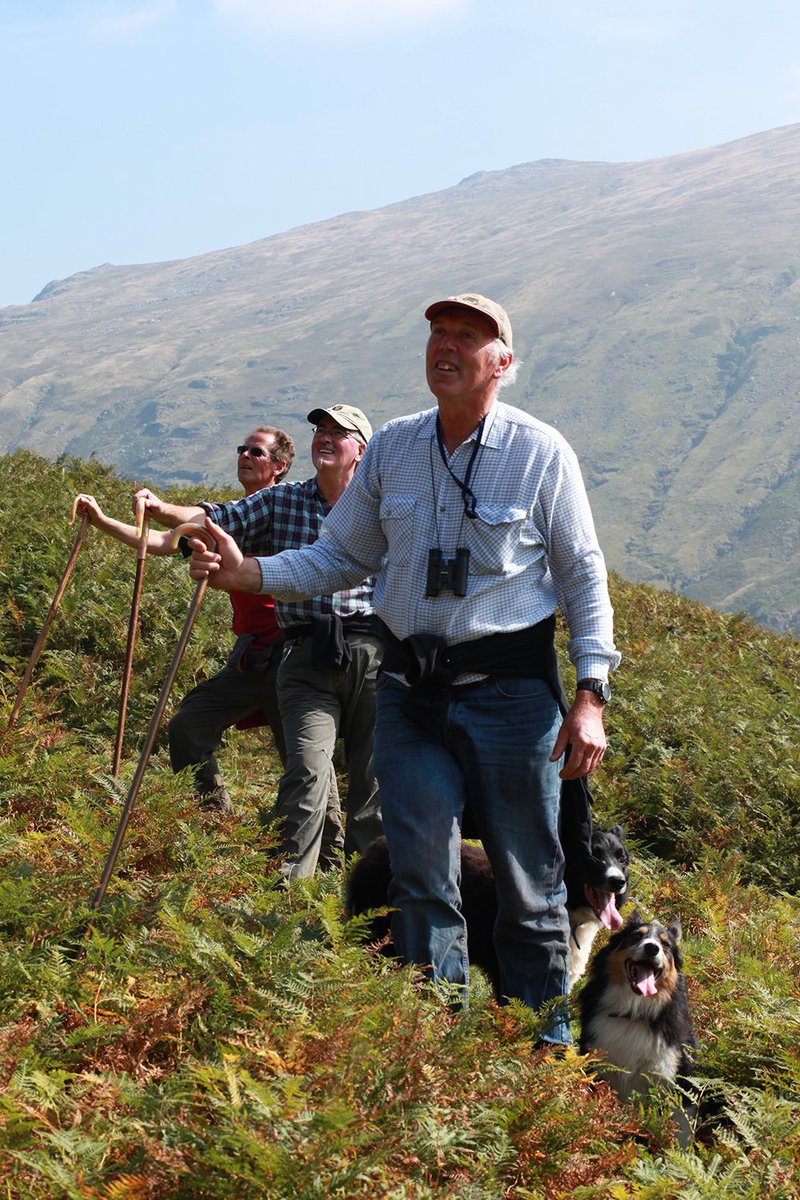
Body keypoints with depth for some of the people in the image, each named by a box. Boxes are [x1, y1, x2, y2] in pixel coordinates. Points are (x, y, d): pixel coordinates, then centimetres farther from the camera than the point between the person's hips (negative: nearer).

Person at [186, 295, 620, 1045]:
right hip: (409, 688, 3)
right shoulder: (391, 448, 8)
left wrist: (590, 696, -7)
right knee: (420, 875, 0)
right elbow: (340, 556, 15)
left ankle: (545, 1040, 18)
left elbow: (584, 579, 1)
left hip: (509, 689, -3)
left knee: (527, 877, 3)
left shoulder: (542, 453, -2)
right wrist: (248, 574, -2)